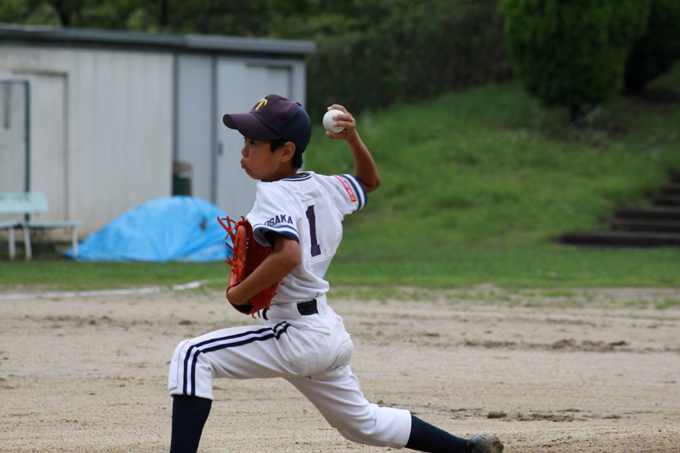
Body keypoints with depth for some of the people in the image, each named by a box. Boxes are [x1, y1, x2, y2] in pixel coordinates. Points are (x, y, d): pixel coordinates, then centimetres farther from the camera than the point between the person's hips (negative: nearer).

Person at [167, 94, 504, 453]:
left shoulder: (274, 194, -14)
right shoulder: (323, 187, 10)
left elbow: (288, 255, -31)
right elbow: (369, 181, 29)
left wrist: (239, 294, -21)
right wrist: (353, 140, 14)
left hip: (296, 336, -9)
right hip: (330, 334, 9)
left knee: (193, 356, -14)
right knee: (363, 423, 27)